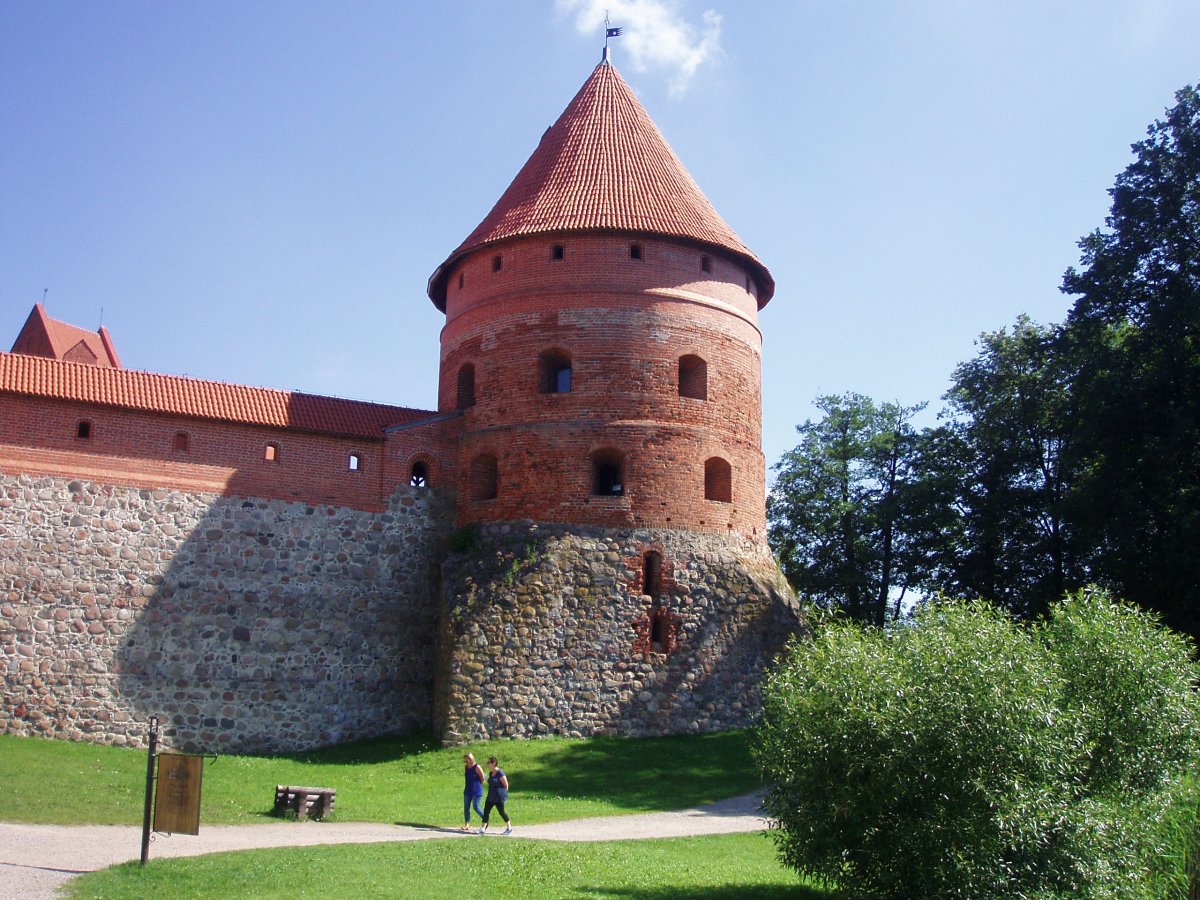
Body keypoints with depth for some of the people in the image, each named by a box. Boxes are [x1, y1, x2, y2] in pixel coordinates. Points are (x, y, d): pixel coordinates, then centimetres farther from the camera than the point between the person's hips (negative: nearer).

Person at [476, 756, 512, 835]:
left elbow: (506, 785, -12)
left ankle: (509, 827, 17)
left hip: (499, 798, -8)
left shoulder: (500, 773, -17)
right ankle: (483, 828, 6)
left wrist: (503, 794, -4)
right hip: (491, 797, 8)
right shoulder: (490, 773, 9)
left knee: (501, 812, 1)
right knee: (486, 811, 3)